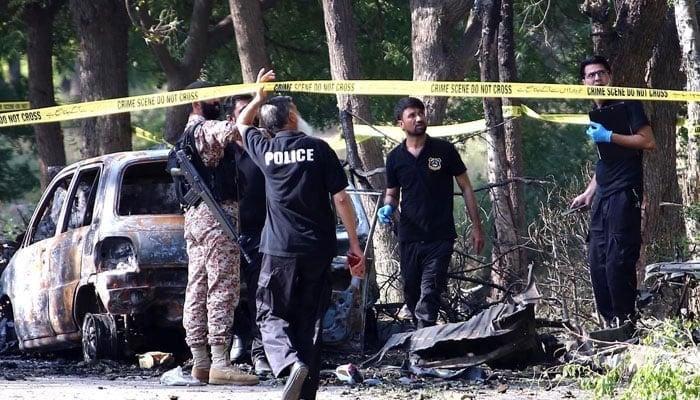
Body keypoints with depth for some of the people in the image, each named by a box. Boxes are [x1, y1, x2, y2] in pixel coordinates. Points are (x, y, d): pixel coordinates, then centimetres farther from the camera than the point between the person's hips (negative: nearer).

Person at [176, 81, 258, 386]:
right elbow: (235, 129, -29)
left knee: (197, 289, 7)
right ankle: (220, 363, -19)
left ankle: (199, 360, 7)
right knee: (222, 289, -13)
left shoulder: (187, 135, 22)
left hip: (194, 214, 10)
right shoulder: (206, 129, -10)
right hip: (217, 213, -10)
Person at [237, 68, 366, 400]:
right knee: (310, 320, 10)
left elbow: (242, 123, 26)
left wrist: (259, 97, 38)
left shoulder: (265, 151, 3)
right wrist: (354, 245, 2)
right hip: (318, 249, 1)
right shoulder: (318, 149, -1)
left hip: (279, 251, 0)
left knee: (271, 314, 8)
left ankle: (291, 361, -21)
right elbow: (341, 198, -3)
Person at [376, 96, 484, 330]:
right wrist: (388, 208, -5)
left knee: (429, 295, -14)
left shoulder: (444, 150, 0)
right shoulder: (396, 158, 8)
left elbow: (465, 188, 5)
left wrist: (476, 227, 2)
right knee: (411, 294, 8)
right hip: (409, 238, 4)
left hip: (440, 238, -4)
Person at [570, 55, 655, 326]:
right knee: (597, 262, 3)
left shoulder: (626, 105, -3)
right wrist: (589, 192, 17)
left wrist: (609, 136, -14)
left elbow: (648, 141, -12)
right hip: (603, 197, 8)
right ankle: (610, 322, 7)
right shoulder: (595, 112, 20)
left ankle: (626, 322, -10)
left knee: (618, 262, -14)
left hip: (624, 193, -8)